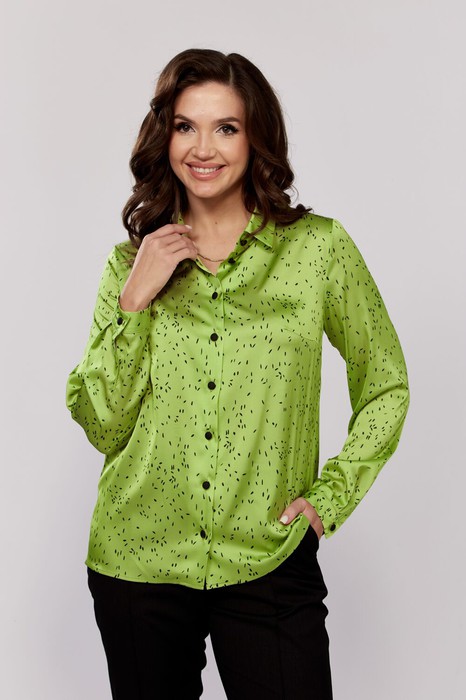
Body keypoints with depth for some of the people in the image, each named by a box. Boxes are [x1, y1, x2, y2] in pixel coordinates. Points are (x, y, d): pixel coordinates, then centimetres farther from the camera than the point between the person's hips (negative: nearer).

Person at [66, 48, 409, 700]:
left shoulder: (319, 247, -3)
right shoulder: (131, 262, 3)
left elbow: (386, 387, 7)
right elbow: (102, 426, -2)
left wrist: (331, 497, -2)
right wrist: (135, 301, -12)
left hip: (268, 566, -1)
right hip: (137, 563, 2)